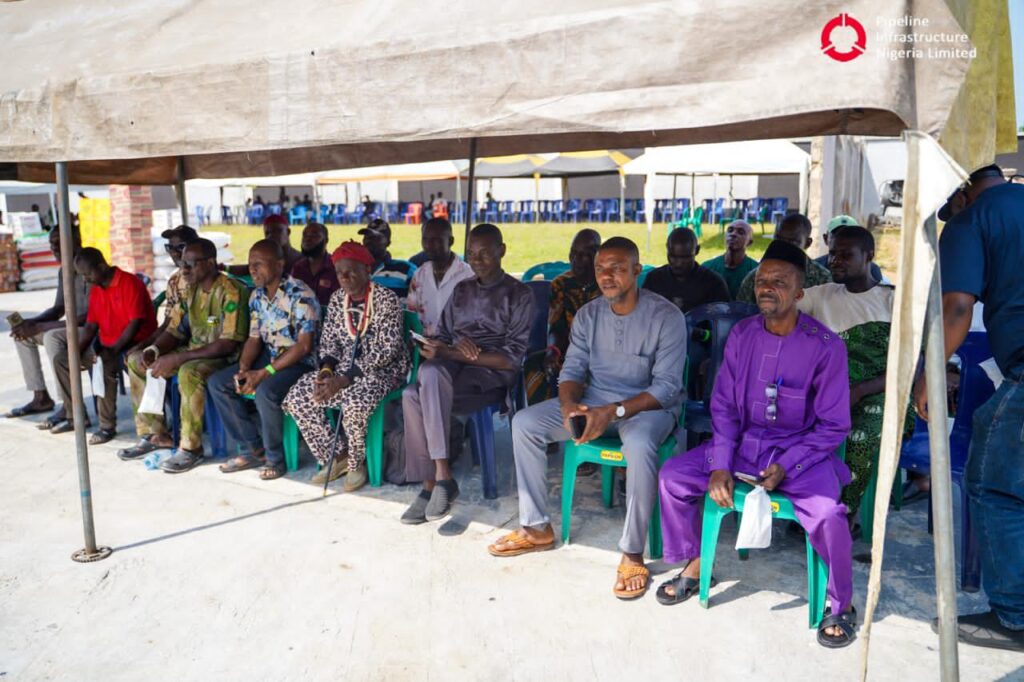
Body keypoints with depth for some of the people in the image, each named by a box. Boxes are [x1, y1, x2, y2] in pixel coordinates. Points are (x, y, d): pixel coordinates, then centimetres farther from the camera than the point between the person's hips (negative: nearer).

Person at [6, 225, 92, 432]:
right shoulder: (64, 271, 11)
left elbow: (89, 317, -27)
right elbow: (58, 309, 18)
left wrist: (39, 327, -24)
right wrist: (30, 323, -2)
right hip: (73, 328, 10)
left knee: (52, 337, -35)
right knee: (21, 333, 15)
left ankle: (72, 412, -30)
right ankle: (41, 397, 17)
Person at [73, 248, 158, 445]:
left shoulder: (130, 283, -14)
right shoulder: (95, 290, 11)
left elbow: (135, 323, -20)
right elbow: (91, 326, 11)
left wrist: (113, 350, -24)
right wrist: (77, 353, -4)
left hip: (136, 343, -9)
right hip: (107, 346, 9)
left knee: (105, 364, -34)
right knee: (60, 360, -1)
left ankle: (107, 426, -22)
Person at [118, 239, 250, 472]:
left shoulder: (231, 292, -20)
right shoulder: (190, 289, 6)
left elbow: (229, 344, -26)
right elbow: (174, 330, 10)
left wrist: (178, 358, -27)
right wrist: (153, 350, -12)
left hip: (224, 357, -9)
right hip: (192, 351, 9)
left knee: (189, 372, -38)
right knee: (136, 360, 6)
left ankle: (191, 448, -21)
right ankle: (155, 434, 10)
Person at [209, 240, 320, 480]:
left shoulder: (300, 295, -17)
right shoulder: (257, 296, 7)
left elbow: (304, 346, -21)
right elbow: (254, 339, 12)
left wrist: (264, 373, -22)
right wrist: (243, 369, -8)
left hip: (300, 362, -8)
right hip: (269, 357, 8)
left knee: (265, 392, -34)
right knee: (218, 382, -4)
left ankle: (274, 458, -10)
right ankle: (253, 449, 3)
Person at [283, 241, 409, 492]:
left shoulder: (386, 299, -13)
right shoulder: (337, 298, 7)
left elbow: (386, 350, -19)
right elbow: (329, 342, 11)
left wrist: (345, 379, -26)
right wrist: (326, 371, -12)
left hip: (382, 369, -6)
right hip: (344, 366, 7)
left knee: (355, 403, -36)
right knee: (298, 398, -12)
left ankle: (356, 463, -6)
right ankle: (336, 457, 4)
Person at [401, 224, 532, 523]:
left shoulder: (519, 295, 3)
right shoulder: (462, 290, 22)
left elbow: (512, 359, -7)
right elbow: (442, 335, 20)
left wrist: (451, 354, -15)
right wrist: (455, 345, -7)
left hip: (492, 375, -5)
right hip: (453, 367, 5)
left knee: (432, 374, -36)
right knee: (412, 395, -30)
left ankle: (441, 476, -30)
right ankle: (432, 483, -24)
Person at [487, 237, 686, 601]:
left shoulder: (666, 317, -14)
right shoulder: (588, 314, 2)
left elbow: (667, 386, -18)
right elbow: (572, 369, 2)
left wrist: (613, 411, -29)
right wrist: (569, 404, -21)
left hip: (649, 405, -5)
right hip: (594, 399, 5)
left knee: (639, 444, -40)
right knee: (524, 423, -11)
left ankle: (632, 554, -21)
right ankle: (537, 527, 2)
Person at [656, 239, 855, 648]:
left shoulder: (825, 347, -13)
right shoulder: (742, 334, -1)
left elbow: (834, 425, -10)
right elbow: (723, 406, 2)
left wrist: (786, 466, -20)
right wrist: (719, 466, -10)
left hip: (801, 450, -4)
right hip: (742, 443, 4)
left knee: (827, 514, -30)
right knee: (672, 476, -9)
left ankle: (842, 606, 0)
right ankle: (694, 564, 14)